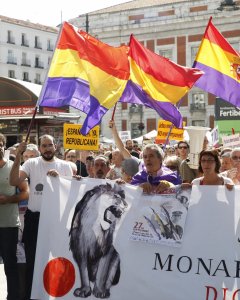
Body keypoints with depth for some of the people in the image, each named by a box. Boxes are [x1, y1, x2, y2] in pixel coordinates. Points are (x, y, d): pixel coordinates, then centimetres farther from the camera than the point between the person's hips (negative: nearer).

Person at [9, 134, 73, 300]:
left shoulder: (65, 166, 1)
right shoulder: (31, 163, -1)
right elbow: (14, 181, -14)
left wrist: (59, 178, -18)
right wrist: (18, 157, -22)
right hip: (34, 218, 0)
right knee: (32, 260, 8)